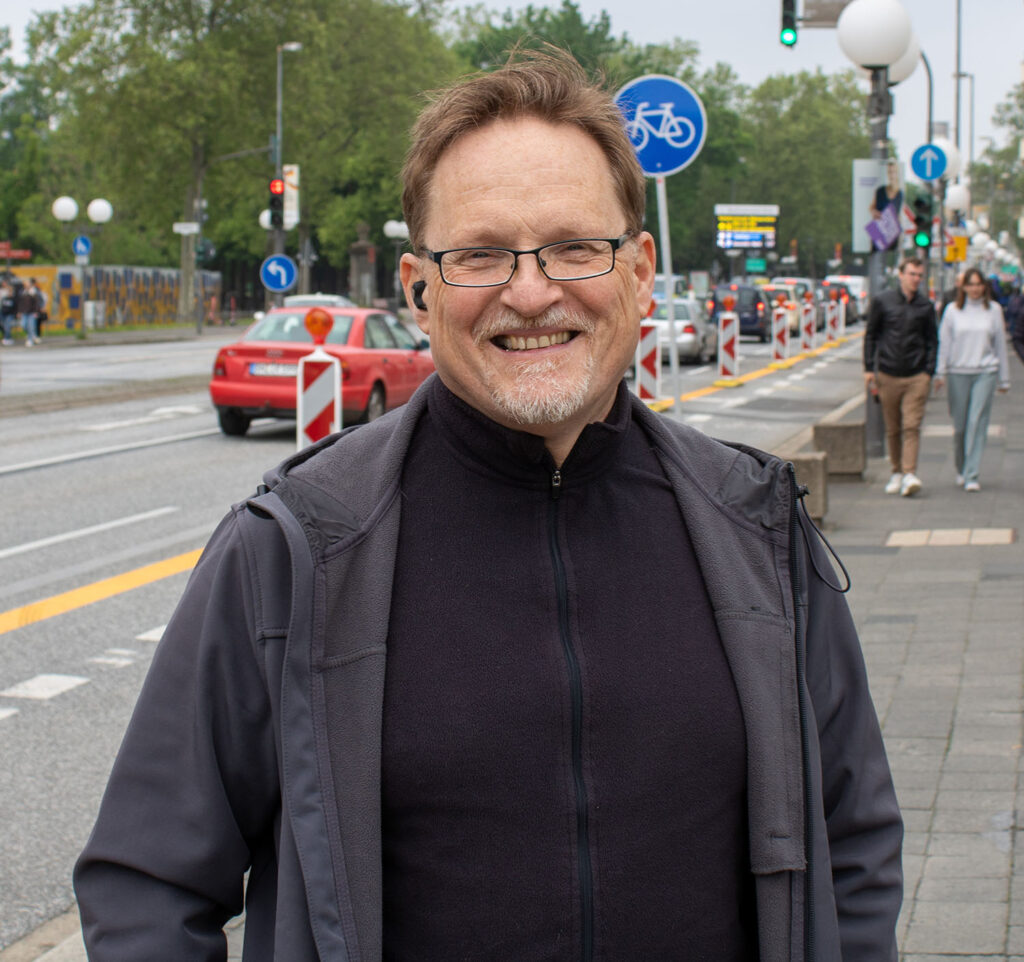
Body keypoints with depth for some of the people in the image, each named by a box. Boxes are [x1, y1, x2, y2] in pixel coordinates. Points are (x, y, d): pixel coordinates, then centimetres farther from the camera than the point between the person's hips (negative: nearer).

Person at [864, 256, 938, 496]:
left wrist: (929, 371, 2)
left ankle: (910, 473, -16)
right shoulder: (882, 301, 3)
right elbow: (870, 335, 8)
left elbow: (932, 341, 13)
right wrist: (869, 368, 3)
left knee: (912, 426, -11)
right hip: (888, 375, 0)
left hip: (917, 377, 0)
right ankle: (897, 472, 21)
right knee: (892, 429, 7)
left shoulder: (926, 306, 7)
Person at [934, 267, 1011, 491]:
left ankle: (972, 476, -7)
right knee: (960, 425, 5)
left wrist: (1004, 379, 12)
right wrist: (940, 373, -4)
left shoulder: (994, 310, 6)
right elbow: (944, 343, 4)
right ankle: (961, 470, 27)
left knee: (977, 424, -8)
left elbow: (1000, 345, 10)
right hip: (958, 372, 0)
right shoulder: (953, 310, 4)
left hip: (986, 373, 0)